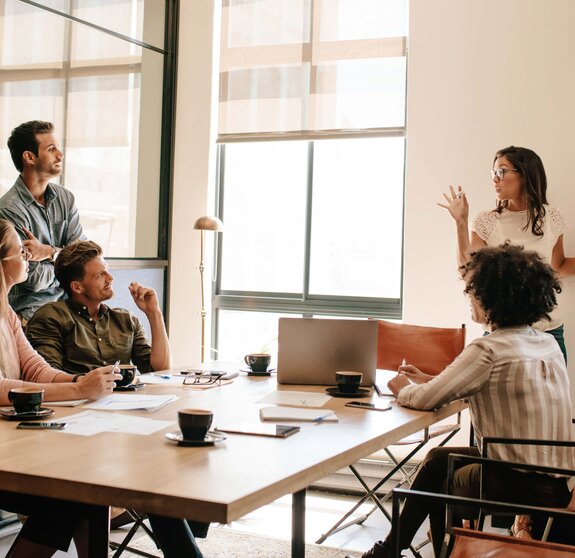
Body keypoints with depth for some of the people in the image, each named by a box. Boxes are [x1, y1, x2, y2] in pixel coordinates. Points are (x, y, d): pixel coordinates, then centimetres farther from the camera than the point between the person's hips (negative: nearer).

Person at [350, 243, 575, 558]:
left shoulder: (488, 351, -20)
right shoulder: (549, 344, 6)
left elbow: (426, 400, -16)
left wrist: (403, 391, 6)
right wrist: (427, 382, 15)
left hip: (520, 488, -7)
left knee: (441, 481, 21)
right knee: (438, 458, 22)